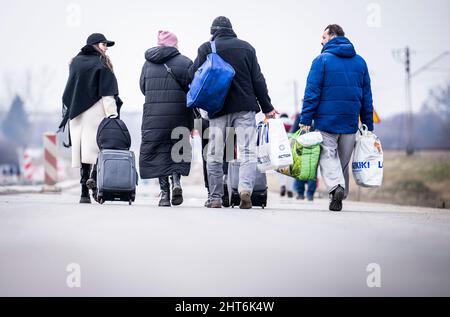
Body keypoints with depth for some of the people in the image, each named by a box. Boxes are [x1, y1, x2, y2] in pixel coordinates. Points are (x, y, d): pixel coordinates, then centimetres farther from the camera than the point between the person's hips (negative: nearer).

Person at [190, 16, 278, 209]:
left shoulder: (206, 49, 1)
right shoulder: (247, 48, 7)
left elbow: (193, 76, -2)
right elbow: (258, 80, 6)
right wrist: (267, 107, 11)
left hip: (218, 107, 0)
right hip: (245, 107, 1)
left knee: (215, 155, 8)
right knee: (248, 152, 0)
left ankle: (215, 198, 8)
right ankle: (245, 190, -21)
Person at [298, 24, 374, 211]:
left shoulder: (322, 60, -4)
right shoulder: (360, 62, 12)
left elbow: (312, 92, -9)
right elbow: (367, 96, 13)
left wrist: (306, 120, -8)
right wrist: (368, 126, 16)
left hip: (326, 120, -4)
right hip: (350, 123, 4)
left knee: (328, 156, -3)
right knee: (344, 160, 14)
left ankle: (335, 187, -28)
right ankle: (340, 196, 15)